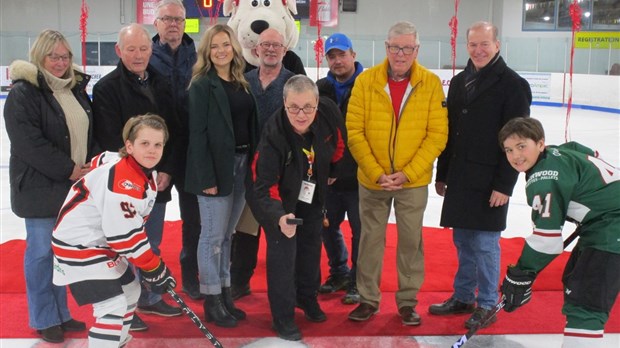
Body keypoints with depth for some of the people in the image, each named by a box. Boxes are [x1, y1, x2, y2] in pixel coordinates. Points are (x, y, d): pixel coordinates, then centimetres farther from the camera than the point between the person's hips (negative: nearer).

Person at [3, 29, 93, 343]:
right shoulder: (23, 92, -12)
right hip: (40, 187, -7)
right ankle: (44, 320, 18)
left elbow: (91, 132, 15)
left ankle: (60, 313, 28)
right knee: (42, 252, 3)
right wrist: (68, 169, -18)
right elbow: (28, 142, -20)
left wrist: (91, 165, 0)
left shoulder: (76, 88, 10)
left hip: (74, 185, 7)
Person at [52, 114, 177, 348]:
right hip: (78, 244, -10)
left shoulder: (147, 172, -1)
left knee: (130, 290, 19)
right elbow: (126, 237, -28)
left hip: (103, 240, 10)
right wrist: (155, 270, -19)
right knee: (113, 304, -14)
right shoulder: (123, 184, -30)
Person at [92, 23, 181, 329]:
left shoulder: (161, 85, 9)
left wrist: (166, 170, -4)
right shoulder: (107, 88, -9)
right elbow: (111, 141, -14)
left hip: (158, 180, 6)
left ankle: (149, 299, 32)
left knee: (152, 245, 16)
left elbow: (173, 132, 8)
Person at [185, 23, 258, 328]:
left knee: (227, 234, 14)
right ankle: (212, 301, 11)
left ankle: (225, 294, 24)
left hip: (242, 164, 6)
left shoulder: (242, 83, 12)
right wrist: (206, 176, -18)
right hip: (216, 166, -6)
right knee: (213, 235, 1)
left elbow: (251, 126, 12)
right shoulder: (202, 85, -7)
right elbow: (197, 133, -12)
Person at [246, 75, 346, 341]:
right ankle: (283, 317, 10)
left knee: (311, 246, 19)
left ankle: (307, 297, 45)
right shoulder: (273, 135, -37)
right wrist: (278, 216, -54)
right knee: (282, 252, -9)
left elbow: (338, 141, -2)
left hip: (312, 194, 5)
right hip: (279, 200, -5)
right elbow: (264, 187, -38)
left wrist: (332, 171, 11)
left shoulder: (328, 112, -26)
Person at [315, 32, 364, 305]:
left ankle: (358, 281, 20)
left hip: (358, 175, -5)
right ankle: (339, 273, 35)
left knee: (360, 229, 5)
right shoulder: (321, 89, 7)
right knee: (328, 226, 16)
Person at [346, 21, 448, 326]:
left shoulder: (431, 83, -6)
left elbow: (437, 135, -7)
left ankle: (407, 301, 26)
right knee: (370, 238, 11)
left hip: (414, 181, 0)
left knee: (411, 240, 10)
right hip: (371, 180, 1)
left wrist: (407, 174, -14)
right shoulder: (365, 80, -5)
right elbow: (354, 131, -6)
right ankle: (368, 298, 27)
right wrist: (377, 173, -13)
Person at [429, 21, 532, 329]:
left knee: (485, 244, 1)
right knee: (463, 241, 14)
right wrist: (442, 174, 15)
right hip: (459, 178, 6)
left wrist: (505, 185, -15)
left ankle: (487, 306, 16)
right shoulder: (459, 81, 12)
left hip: (489, 181, -6)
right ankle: (463, 298, 28)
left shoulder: (513, 85, -8)